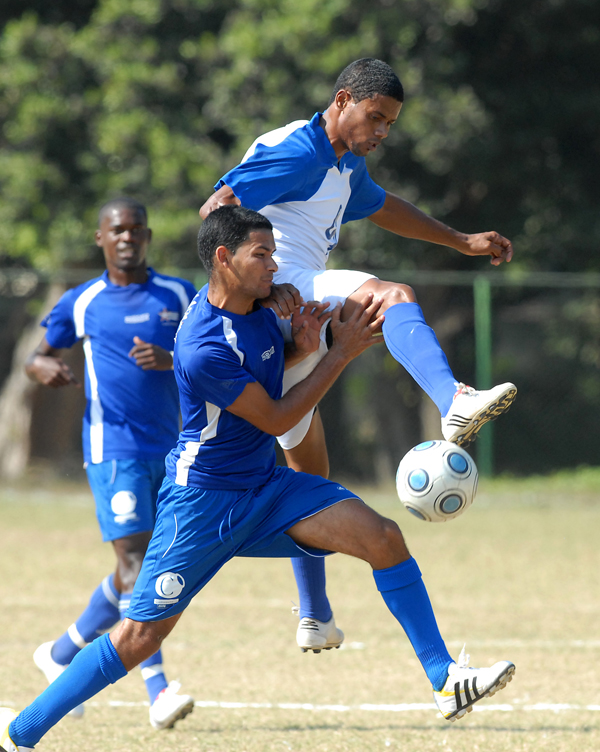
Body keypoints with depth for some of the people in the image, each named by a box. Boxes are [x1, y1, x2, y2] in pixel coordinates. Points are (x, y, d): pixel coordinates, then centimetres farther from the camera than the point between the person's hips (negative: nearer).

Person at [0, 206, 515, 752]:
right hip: (203, 497, -7)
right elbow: (276, 420, -17)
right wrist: (341, 352, -14)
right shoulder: (204, 348, -26)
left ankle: (445, 681, -8)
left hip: (266, 485, 7)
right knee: (142, 634, -8)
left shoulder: (258, 304, 0)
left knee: (383, 538, -11)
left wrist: (301, 344, -2)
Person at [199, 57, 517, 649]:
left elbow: (380, 206, 45)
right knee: (394, 297, -30)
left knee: (309, 471, 17)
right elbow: (216, 211, -18)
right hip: (286, 288, -10)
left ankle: (313, 618, 25)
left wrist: (462, 241, 45)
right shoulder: (295, 151, -8)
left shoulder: (346, 164, 23)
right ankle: (455, 402, -57)